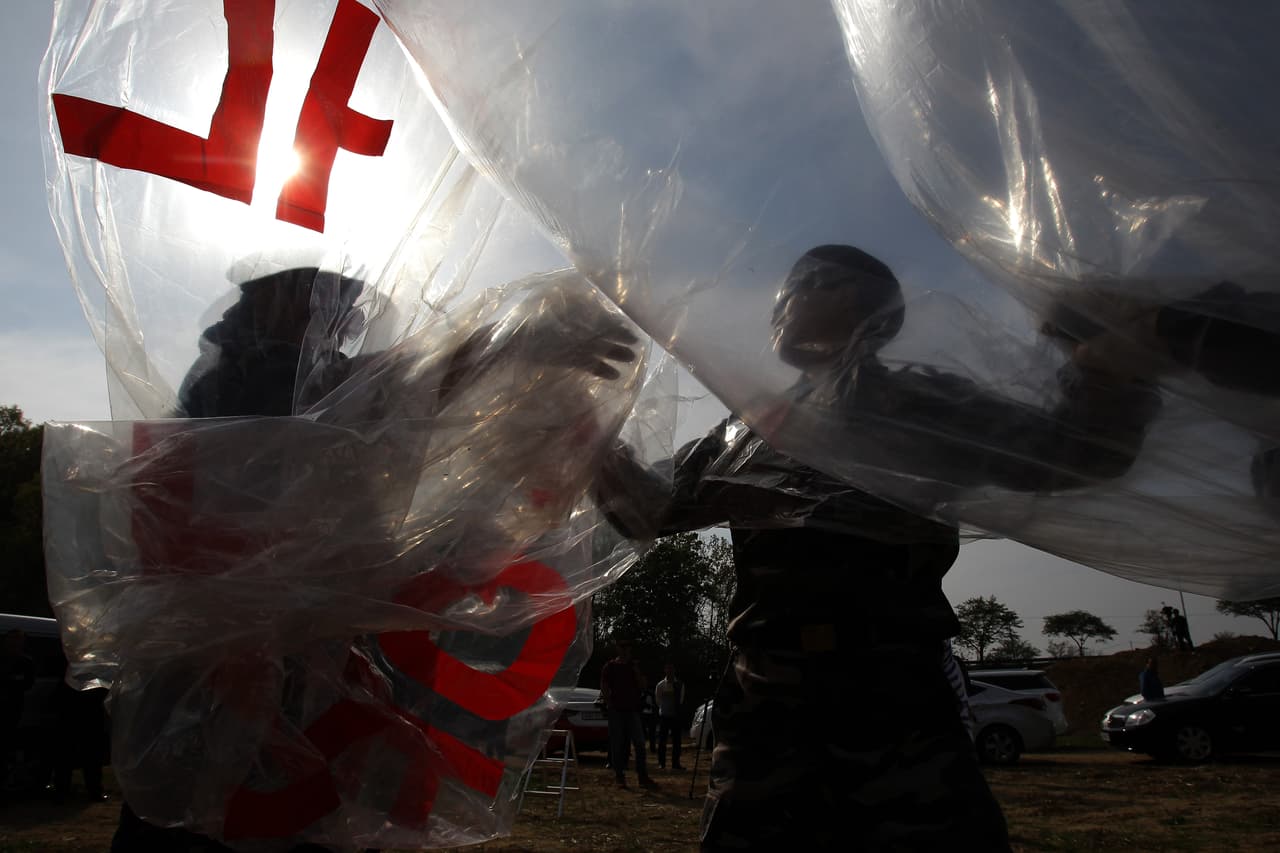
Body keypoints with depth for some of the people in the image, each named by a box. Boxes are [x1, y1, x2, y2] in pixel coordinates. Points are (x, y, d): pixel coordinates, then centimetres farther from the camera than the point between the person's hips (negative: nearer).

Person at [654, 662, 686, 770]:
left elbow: (681, 699, 1)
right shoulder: (660, 685, 2)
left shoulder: (680, 684, 3)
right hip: (664, 715, -1)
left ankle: (675, 763, 10)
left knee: (676, 741, 3)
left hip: (676, 715, 1)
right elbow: (658, 700, 4)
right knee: (662, 740, 1)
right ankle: (661, 763, 9)